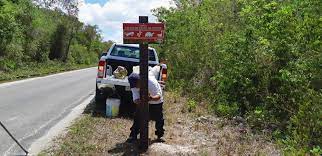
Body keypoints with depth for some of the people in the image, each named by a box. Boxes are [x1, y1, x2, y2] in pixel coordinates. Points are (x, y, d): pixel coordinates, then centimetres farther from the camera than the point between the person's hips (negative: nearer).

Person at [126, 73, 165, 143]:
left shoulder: (151, 82, -37)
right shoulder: (134, 86, -23)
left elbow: (158, 95, -37)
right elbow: (135, 99, -26)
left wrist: (152, 98, -59)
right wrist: (138, 101, -51)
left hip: (156, 102, -3)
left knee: (159, 119, 1)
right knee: (137, 117, -5)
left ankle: (159, 136, 21)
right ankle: (133, 135, 9)